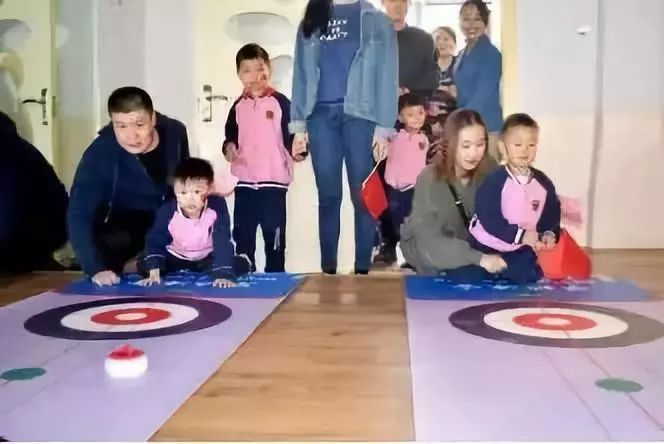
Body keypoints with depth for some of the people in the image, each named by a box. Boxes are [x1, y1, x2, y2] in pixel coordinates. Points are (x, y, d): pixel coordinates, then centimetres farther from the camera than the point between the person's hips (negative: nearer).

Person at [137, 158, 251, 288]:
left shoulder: (217, 207, -29)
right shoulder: (168, 211, -26)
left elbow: (222, 242, -31)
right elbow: (155, 240, -25)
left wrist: (223, 274, -40)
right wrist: (154, 273, -38)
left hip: (207, 257, -1)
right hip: (176, 257, 1)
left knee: (241, 265, -22)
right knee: (143, 265, -20)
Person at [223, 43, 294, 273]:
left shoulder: (280, 102, -2)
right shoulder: (238, 106, 10)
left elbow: (291, 136, -4)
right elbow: (230, 136, 15)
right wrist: (229, 148, -6)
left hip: (274, 180, -4)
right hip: (244, 181, 4)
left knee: (274, 234, 3)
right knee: (242, 234, 11)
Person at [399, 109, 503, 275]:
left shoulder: (490, 173, -18)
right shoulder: (430, 179, -28)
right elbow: (429, 242, -36)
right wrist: (478, 258, -46)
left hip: (467, 244, 3)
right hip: (423, 248, -3)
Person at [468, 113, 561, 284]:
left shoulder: (544, 184, -2)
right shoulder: (494, 180, -18)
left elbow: (552, 215, 5)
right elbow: (488, 218, -24)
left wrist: (549, 234, -16)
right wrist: (520, 235, -29)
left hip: (521, 252, 4)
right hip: (486, 248, -4)